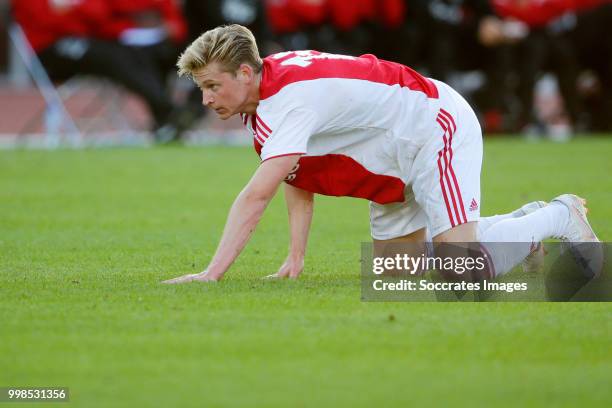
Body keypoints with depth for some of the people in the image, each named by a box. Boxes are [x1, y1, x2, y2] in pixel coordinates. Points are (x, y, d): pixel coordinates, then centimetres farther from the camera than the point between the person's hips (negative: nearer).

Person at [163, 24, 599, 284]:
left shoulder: (290, 98, -32)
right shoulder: (267, 85, -1)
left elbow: (256, 196, -40)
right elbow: (297, 179, 8)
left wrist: (211, 274, -42)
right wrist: (296, 255, -3)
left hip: (437, 129, -10)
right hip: (399, 165, 10)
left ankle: (559, 218, 5)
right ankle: (525, 220, 28)